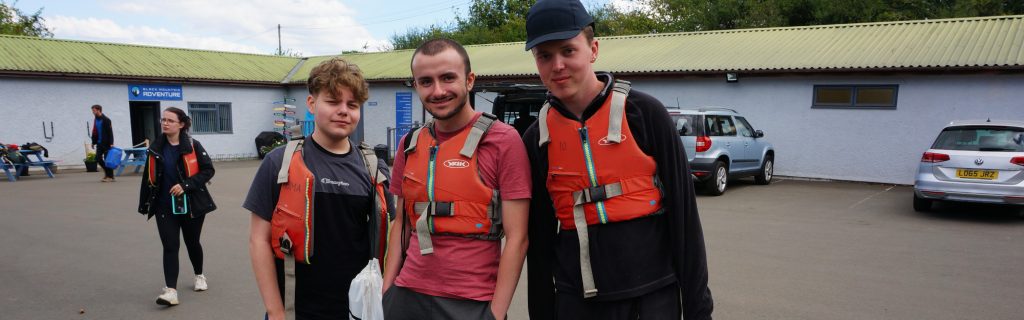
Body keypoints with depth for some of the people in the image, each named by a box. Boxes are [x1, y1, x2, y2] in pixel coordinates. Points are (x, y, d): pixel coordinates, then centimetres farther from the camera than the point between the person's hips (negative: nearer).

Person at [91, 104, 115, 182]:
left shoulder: (106, 120, -11)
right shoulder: (95, 120, 12)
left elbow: (110, 132, -15)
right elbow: (94, 132, 17)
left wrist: (111, 143, -20)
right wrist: (94, 142, 15)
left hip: (106, 143, -7)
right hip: (99, 143, 7)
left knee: (107, 159, -5)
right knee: (98, 158, 4)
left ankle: (110, 176, 1)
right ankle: (107, 172, 20)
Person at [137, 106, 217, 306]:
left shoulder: (193, 146, -8)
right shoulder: (156, 149, 4)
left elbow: (208, 170, -11)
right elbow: (149, 178, 10)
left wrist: (186, 185, -22)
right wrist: (144, 205, 11)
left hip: (191, 204, -2)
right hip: (165, 207, 2)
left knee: (192, 243, 13)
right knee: (170, 247, -5)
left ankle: (199, 276, 37)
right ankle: (171, 290, -8)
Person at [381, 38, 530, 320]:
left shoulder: (503, 140, -9)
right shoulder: (409, 145, 7)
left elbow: (516, 237, -11)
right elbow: (402, 223, 14)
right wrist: (385, 292, 6)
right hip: (406, 297, 5)